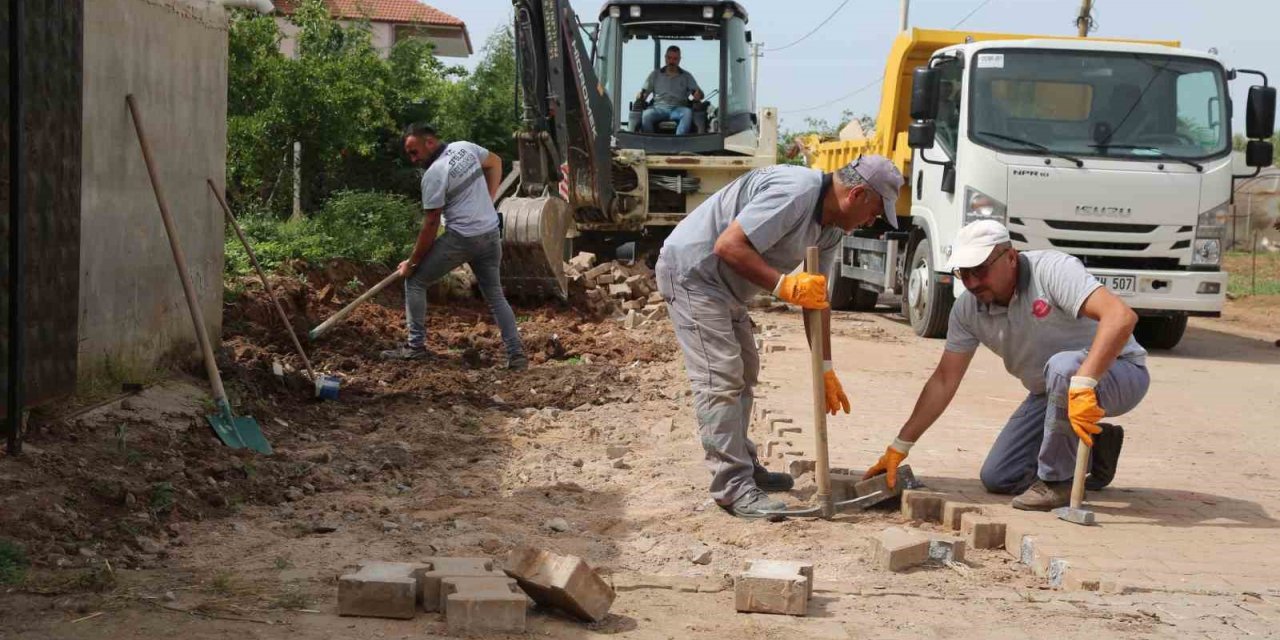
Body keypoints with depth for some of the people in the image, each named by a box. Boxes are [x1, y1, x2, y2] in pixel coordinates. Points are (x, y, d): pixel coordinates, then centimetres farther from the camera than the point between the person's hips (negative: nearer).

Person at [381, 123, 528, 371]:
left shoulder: (434, 174, -15)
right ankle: (516, 354, 6)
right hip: (491, 235, 7)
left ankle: (416, 346, 5)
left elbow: (431, 223, -14)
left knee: (415, 281, 6)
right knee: (495, 295, 15)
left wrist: (412, 262, -6)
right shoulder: (465, 147, 5)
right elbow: (495, 162, 24)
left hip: (461, 238, -7)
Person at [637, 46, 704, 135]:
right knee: (646, 115, -33)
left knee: (688, 113, -35)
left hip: (679, 108, 0)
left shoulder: (687, 76, 19)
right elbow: (644, 92, 16)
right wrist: (640, 96, -9)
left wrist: (698, 94, -12)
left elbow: (699, 93, 13)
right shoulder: (655, 74, 20)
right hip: (659, 108, 0)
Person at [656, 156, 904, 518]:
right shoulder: (795, 193, -27)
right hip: (692, 273, -11)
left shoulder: (833, 226, 5)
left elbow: (817, 296, 11)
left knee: (743, 372, 20)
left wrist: (825, 368, 10)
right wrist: (783, 284, -31)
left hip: (724, 285, 11)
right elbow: (728, 245, -32)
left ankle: (743, 466, 32)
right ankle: (733, 487, -12)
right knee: (720, 379, -13)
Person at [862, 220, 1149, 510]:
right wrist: (899, 447, -4)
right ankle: (1095, 447, 19)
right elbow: (944, 380, 0)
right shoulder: (968, 308, -6)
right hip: (1050, 390, 7)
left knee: (1063, 367, -40)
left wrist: (1083, 384, -51)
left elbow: (1121, 316, -41)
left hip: (1120, 374, -7)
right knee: (998, 478, 0)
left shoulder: (1053, 270, -28)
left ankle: (1057, 482, -20)